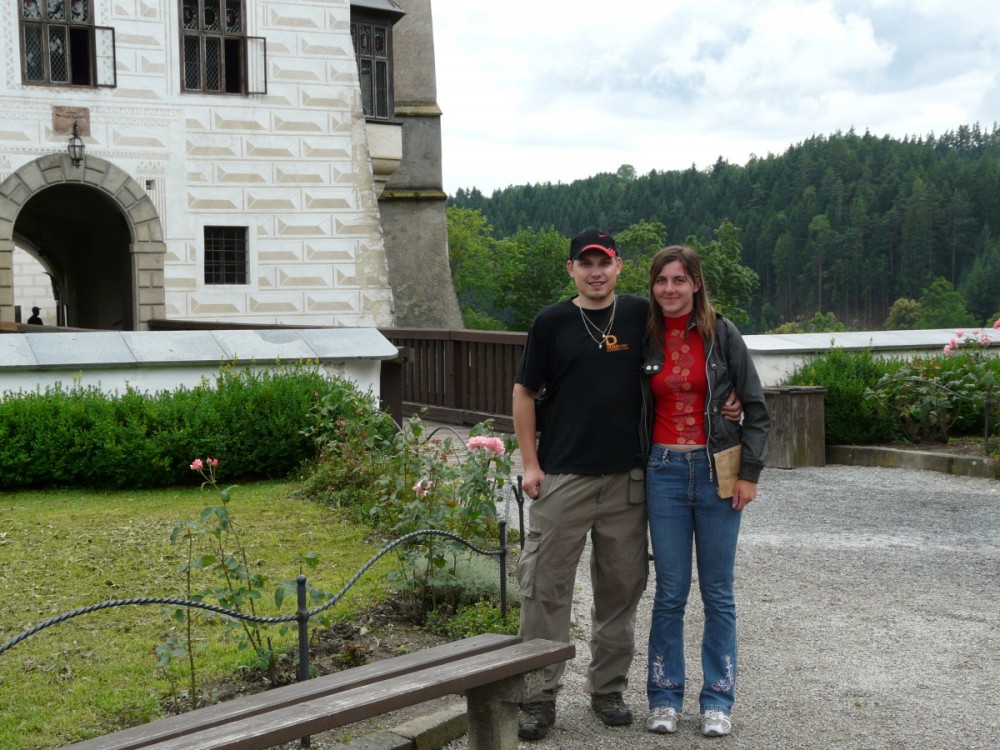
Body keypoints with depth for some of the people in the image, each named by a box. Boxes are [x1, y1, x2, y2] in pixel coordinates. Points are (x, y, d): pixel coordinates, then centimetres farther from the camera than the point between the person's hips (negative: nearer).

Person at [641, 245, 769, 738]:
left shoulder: (721, 333, -3)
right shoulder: (646, 339, 3)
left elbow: (755, 407, -1)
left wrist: (749, 472, -6)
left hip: (717, 470, -1)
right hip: (665, 470, 2)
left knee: (718, 592, 6)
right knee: (670, 591, 5)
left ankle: (717, 700, 16)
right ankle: (665, 697, 16)